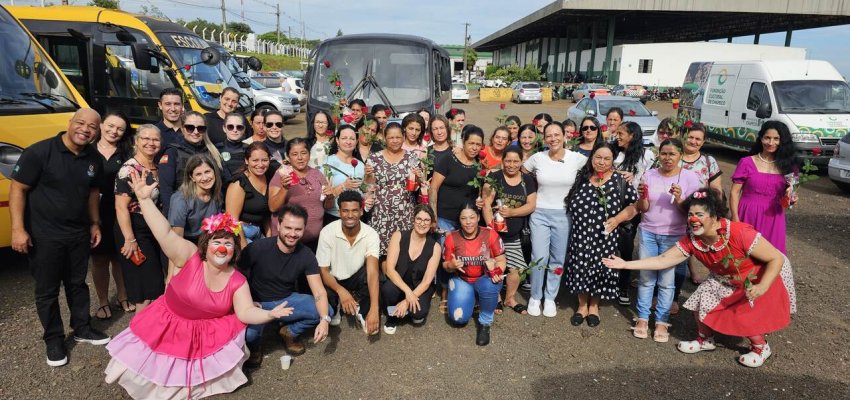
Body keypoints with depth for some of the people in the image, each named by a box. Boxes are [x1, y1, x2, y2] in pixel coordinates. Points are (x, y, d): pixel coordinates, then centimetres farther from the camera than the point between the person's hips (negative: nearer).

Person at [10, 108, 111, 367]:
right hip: (44, 236, -5)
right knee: (47, 290, 9)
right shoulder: (39, 152, -17)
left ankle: (82, 328, 35)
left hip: (79, 234, 5)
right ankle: (54, 339, 24)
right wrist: (18, 229, -18)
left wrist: (95, 223, 13)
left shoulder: (93, 159, 1)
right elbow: (18, 189, -14)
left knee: (77, 283, 18)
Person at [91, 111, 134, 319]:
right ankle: (103, 302, 24)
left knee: (120, 257, 12)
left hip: (120, 214, 1)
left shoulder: (127, 153, 4)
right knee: (99, 259, 10)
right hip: (94, 214, 0)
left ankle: (123, 298, 29)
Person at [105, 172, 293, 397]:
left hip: (210, 333, 2)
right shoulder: (190, 257, -20)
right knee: (153, 370, -2)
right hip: (169, 326, -1)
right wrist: (144, 199, -41)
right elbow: (165, 234, -30)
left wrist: (270, 314, -35)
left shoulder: (237, 281, -12)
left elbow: (246, 312, -15)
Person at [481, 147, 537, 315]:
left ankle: (510, 299, 25)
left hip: (513, 235, 3)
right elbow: (486, 204, -11)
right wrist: (490, 226, -21)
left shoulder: (528, 180, 5)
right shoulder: (494, 177, -5)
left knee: (515, 267, 4)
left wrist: (511, 212, -17)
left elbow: (531, 205, -1)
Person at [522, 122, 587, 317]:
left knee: (558, 259, 9)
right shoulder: (537, 158, -3)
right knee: (539, 258, -4)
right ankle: (535, 297, 17)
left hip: (563, 215, 1)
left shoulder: (577, 158, -5)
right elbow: (520, 171, 13)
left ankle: (550, 298, 26)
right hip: (540, 214, 0)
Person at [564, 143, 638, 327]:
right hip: (581, 234, 2)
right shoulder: (581, 177, 2)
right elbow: (570, 204, 13)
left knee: (600, 269, 8)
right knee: (581, 268, 7)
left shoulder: (620, 181, -5)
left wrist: (618, 218, -15)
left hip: (605, 236, -1)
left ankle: (594, 306, 31)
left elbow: (634, 205, -3)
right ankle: (582, 305, 27)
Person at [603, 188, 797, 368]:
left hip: (765, 277, -6)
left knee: (744, 315, -16)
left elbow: (777, 258, -29)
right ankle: (705, 340, 24)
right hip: (728, 280, 6)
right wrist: (626, 264, -24)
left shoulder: (740, 234, -36)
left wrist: (762, 288, -41)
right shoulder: (691, 241, -19)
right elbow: (662, 260, -17)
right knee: (702, 301, -3)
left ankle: (761, 347, 15)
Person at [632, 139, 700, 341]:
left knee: (667, 281, 2)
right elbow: (643, 209, 3)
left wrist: (679, 200, -24)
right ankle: (642, 318, 17)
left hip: (673, 235, -2)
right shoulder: (649, 175, 1)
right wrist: (642, 197, -18)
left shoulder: (690, 177, -5)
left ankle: (661, 322, 13)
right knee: (646, 278, 6)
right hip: (648, 233, 2)